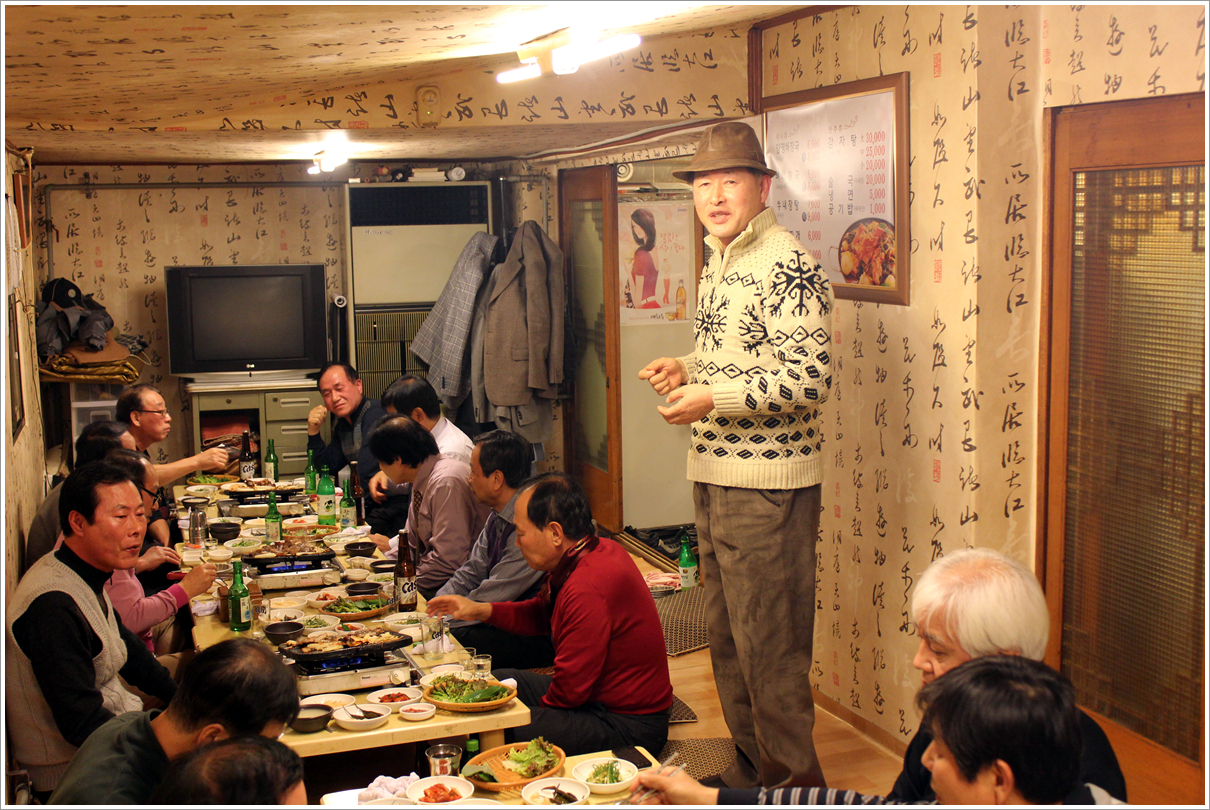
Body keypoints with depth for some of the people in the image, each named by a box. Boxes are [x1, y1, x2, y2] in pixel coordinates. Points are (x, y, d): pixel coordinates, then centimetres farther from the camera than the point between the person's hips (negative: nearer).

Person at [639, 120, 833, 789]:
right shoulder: (716, 267, 15)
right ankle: (751, 766, 31)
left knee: (769, 645, -1)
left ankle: (794, 781, 14)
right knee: (724, 636, 17)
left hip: (766, 487, -9)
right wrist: (687, 369, 8)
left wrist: (711, 397, -20)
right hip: (713, 481, 9)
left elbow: (808, 377, -22)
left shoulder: (788, 264, -14)